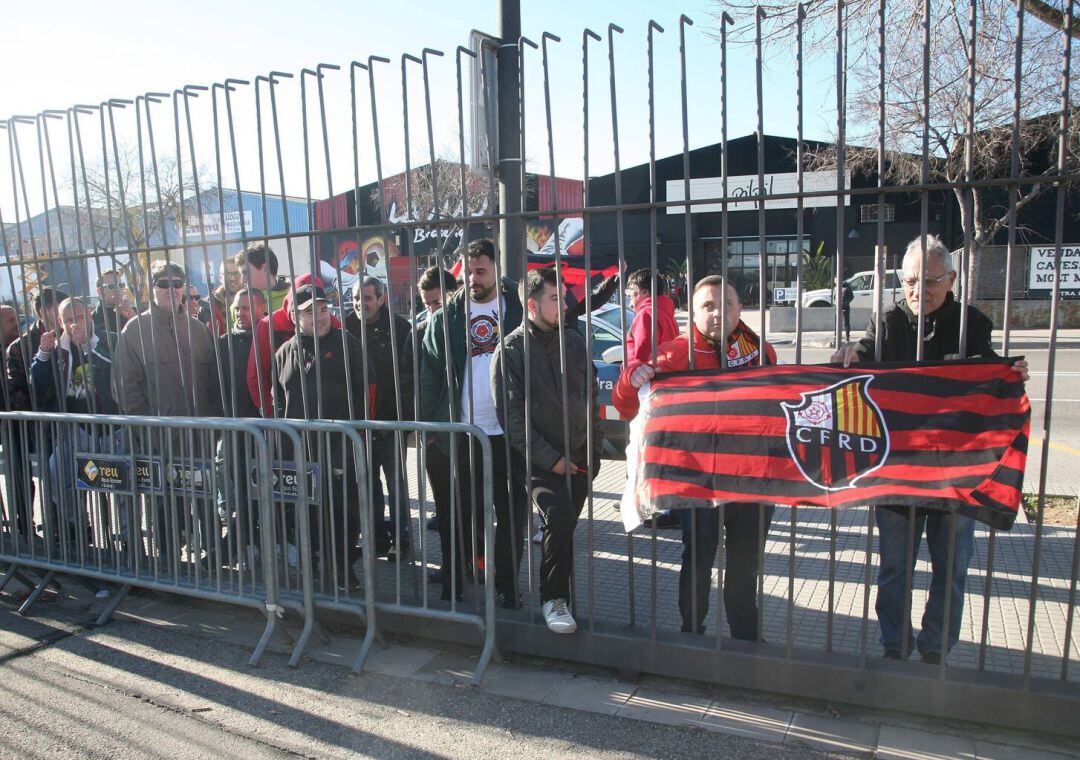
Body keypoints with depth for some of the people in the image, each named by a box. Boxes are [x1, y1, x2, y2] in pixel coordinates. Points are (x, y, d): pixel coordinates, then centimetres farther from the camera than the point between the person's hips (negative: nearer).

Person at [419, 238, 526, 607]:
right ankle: (455, 583, 25)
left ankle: (506, 584, 23)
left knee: (512, 510, 9)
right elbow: (430, 373, 5)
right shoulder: (447, 317, 5)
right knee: (466, 511, 13)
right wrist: (429, 423, -3)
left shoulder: (517, 307, 0)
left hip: (509, 430, -1)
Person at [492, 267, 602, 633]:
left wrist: (593, 451, 8)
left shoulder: (573, 341, 8)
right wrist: (551, 459, -13)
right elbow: (511, 415, -11)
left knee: (563, 526, 9)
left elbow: (591, 399, 13)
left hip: (579, 456, 5)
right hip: (540, 459, -5)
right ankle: (554, 599, -6)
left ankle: (554, 593, 29)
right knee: (560, 517, -22)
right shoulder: (510, 350, -7)